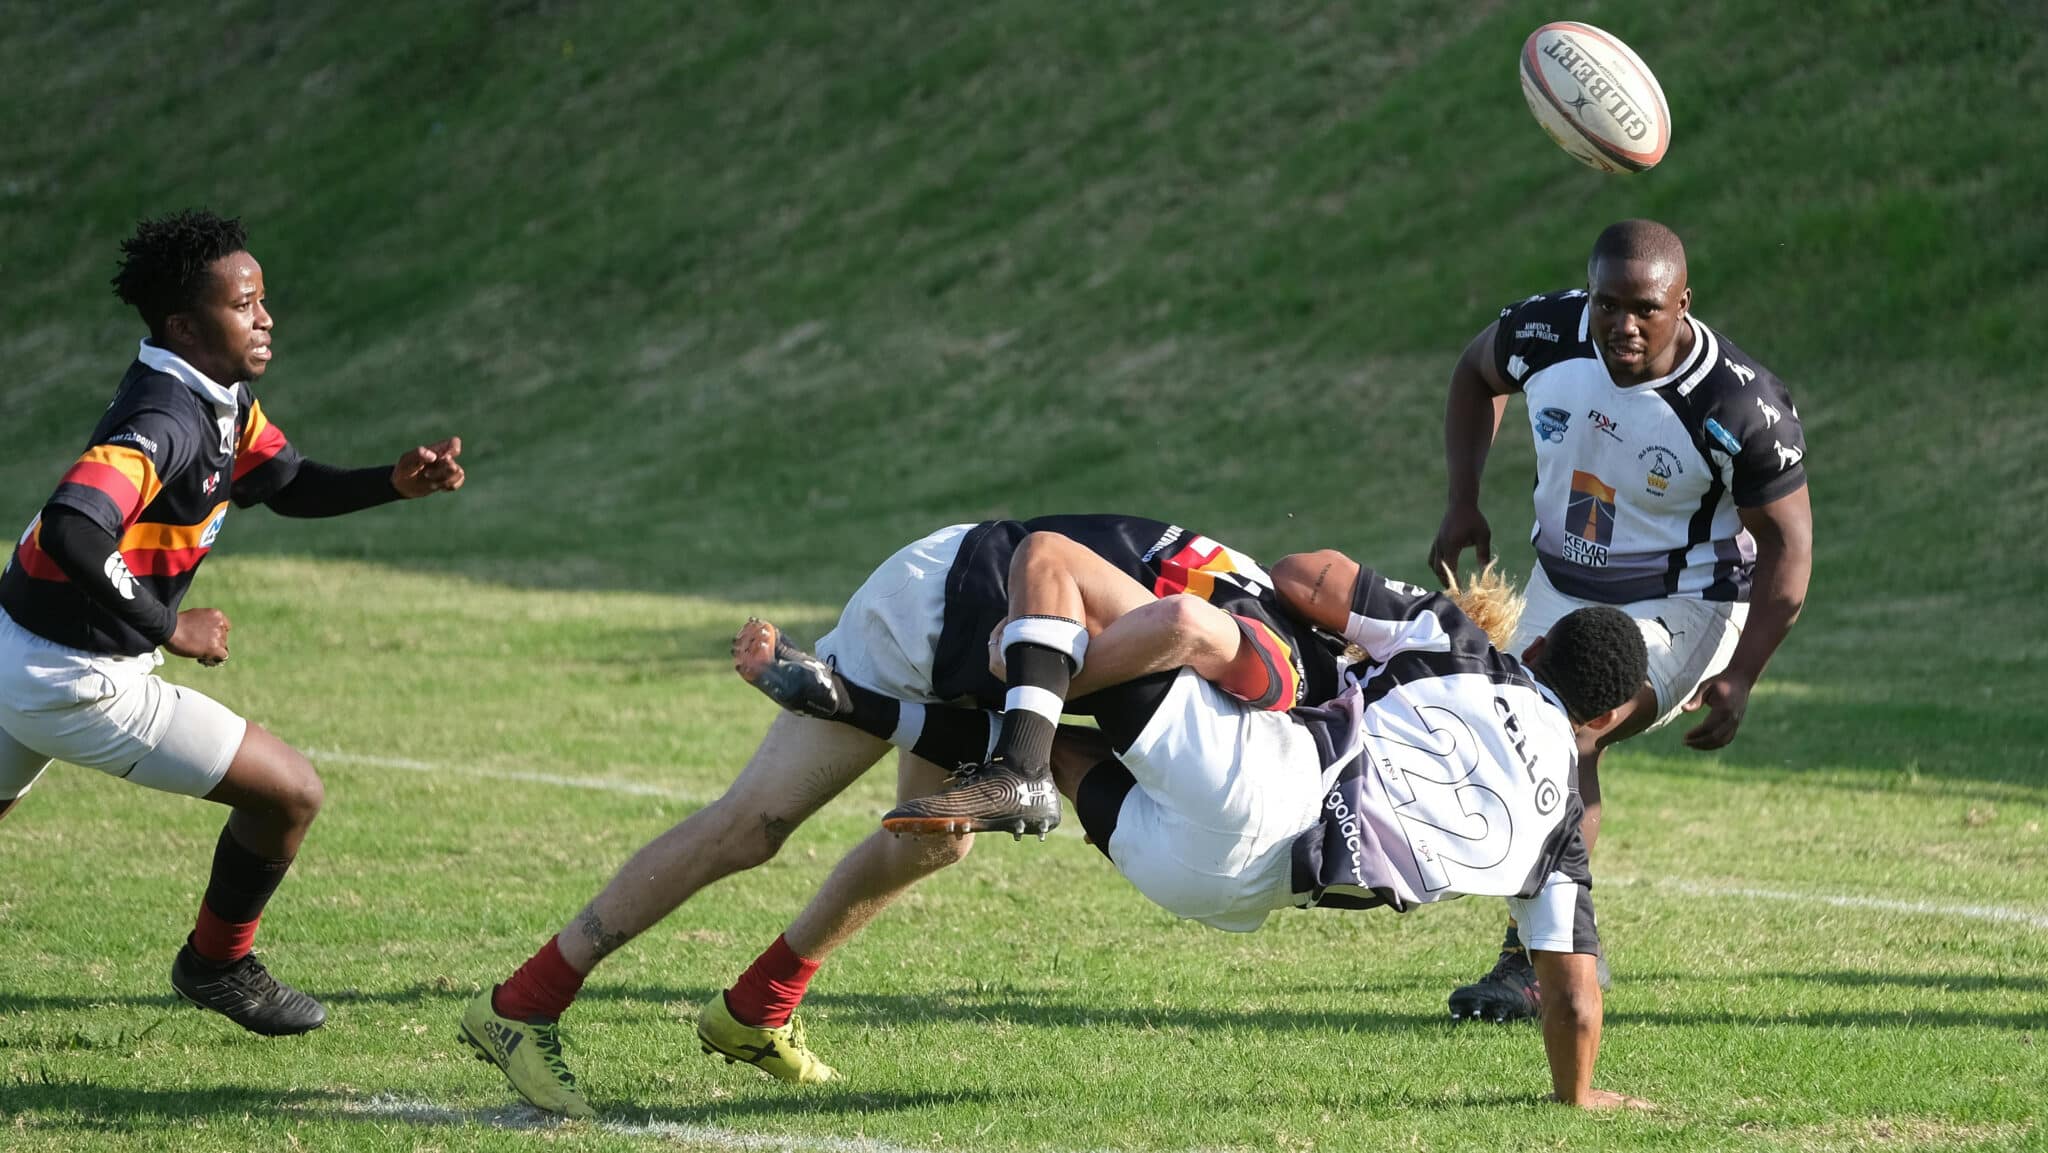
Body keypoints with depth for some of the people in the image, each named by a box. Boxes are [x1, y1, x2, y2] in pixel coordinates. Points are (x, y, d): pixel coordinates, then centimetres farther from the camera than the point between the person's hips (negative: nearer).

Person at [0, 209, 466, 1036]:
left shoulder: (225, 399, 3)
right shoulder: (166, 422, -27)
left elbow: (290, 486, 15)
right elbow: (72, 533, -41)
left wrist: (395, 482, -1)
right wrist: (169, 629, -31)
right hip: (77, 683, -10)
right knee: (290, 793, -1)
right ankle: (217, 965, 22)